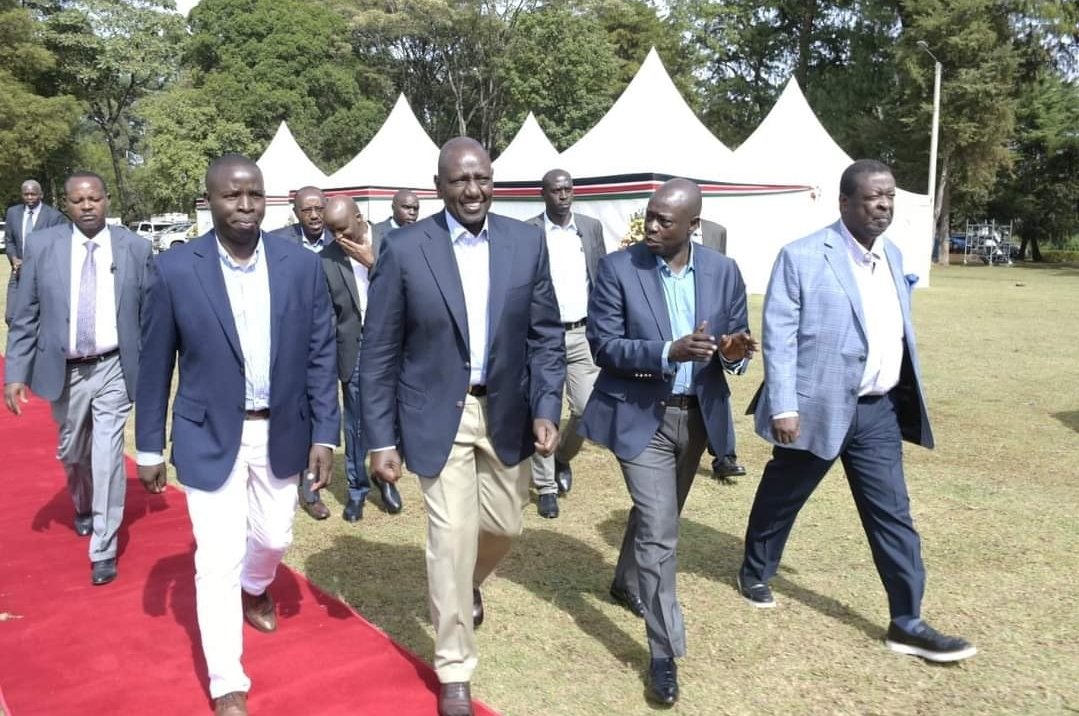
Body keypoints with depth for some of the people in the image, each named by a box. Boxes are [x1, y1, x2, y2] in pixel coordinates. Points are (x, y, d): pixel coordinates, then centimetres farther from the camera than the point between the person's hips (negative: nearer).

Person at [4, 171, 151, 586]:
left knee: (107, 457, -6)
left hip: (113, 370, -2)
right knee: (72, 454, 19)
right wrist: (15, 373, -4)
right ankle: (84, 508, 50)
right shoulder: (41, 246, -3)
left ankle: (104, 550, 6)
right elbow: (25, 316, 0)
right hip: (64, 371, 2)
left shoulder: (135, 248, -5)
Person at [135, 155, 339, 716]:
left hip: (281, 433, 3)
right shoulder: (174, 270, -11)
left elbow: (320, 357, -2)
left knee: (274, 538, 20)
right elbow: (155, 366, -2)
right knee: (218, 560, 1)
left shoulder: (302, 265, -7)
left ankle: (255, 589, 57)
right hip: (209, 436, -2)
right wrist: (149, 447, 1)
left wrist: (324, 435, -5)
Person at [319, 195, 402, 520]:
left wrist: (373, 262, -16)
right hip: (353, 348, 0)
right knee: (356, 423, 9)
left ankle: (385, 476, 31)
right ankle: (357, 488, 23)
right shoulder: (326, 259, -1)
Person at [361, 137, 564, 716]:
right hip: (439, 414, -3)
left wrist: (546, 408, -8)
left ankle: (466, 587, 51)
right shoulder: (405, 249, -11)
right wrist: (381, 439, -9)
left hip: (506, 410, 4)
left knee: (503, 525, 16)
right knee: (452, 535, -2)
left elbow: (546, 336, 2)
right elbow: (378, 354, -7)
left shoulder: (526, 242, -3)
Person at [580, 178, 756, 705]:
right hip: (641, 417, -4)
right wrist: (668, 353, -29)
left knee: (656, 515, 24)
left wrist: (734, 352, -22)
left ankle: (627, 584, 51)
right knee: (659, 533, -8)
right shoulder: (618, 267, -11)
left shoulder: (724, 271, -2)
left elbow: (734, 346, 3)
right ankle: (665, 654, 5)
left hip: (697, 415, 5)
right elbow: (603, 345, -15)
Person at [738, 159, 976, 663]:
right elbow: (779, 335, -15)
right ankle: (755, 573, 39)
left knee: (893, 516, 7)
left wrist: (906, 398, 14)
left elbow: (899, 332, 15)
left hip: (878, 411, 6)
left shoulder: (892, 256, 10)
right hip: (818, 408, -5)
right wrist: (783, 407, -19)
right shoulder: (803, 257, -13)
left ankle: (907, 623, 17)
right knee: (781, 498, 14)